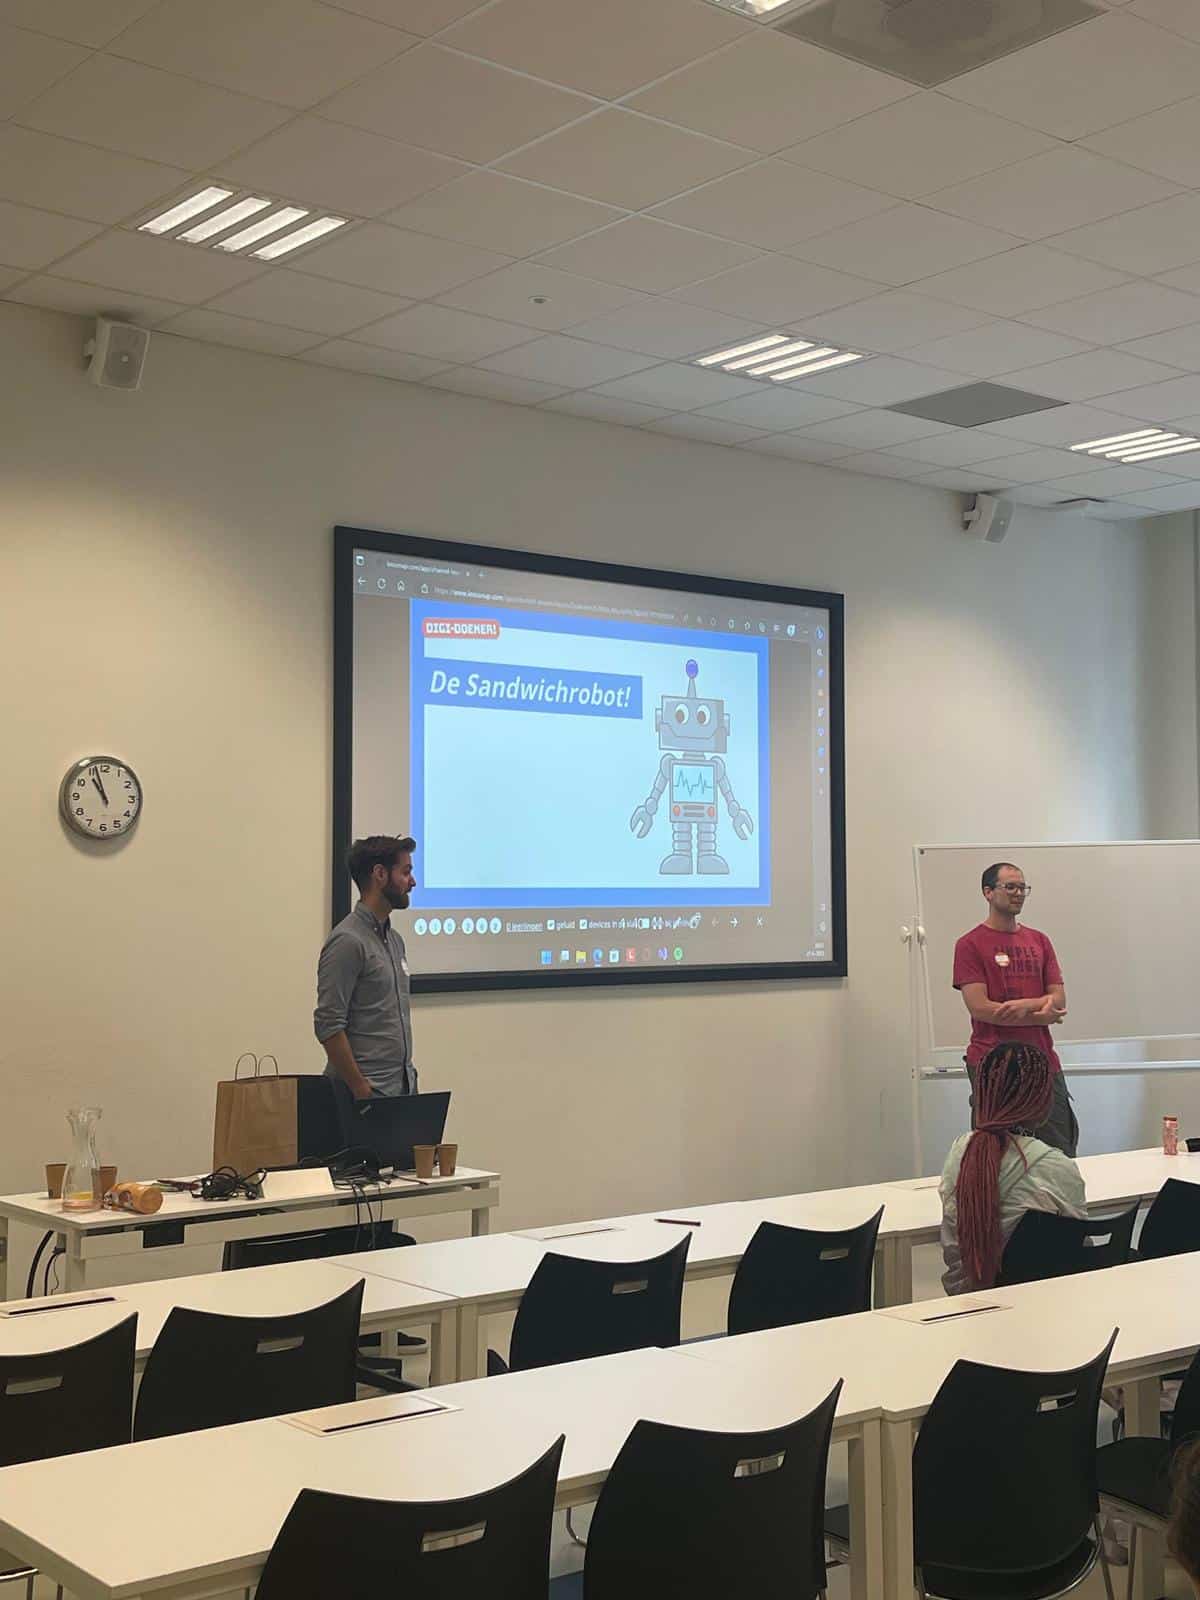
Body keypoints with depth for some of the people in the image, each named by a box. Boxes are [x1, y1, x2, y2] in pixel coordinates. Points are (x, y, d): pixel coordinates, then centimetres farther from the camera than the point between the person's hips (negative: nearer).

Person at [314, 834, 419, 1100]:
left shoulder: (394, 940, 14)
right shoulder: (347, 941, -14)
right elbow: (328, 1026, -18)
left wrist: (409, 1076, 17)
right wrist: (361, 1091, -19)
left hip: (403, 1089, 9)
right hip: (367, 1093, -9)